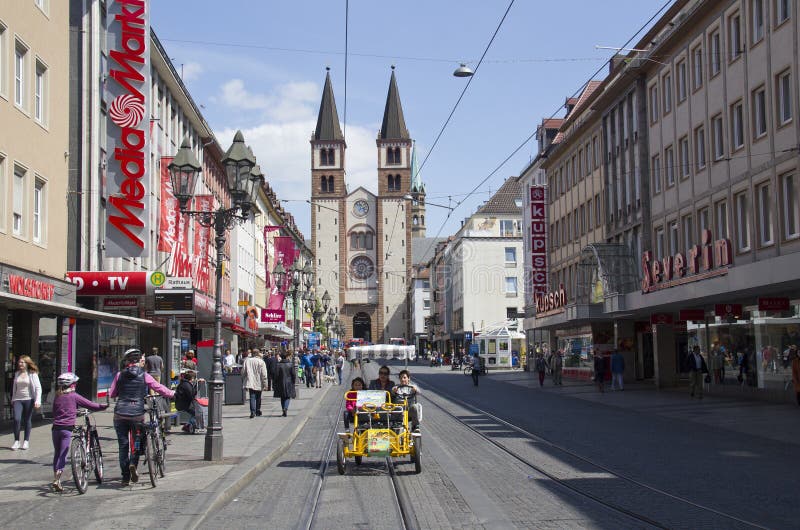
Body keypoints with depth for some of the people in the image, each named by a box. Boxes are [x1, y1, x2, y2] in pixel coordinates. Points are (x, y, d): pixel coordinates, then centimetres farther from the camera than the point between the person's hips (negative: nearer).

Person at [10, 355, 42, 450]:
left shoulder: (32, 374, -4)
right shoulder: (17, 374, 9)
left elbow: (38, 388, -6)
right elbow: (14, 387, 19)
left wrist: (38, 400, -16)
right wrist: (12, 400, 19)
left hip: (29, 400, -3)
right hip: (18, 400, 3)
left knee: (27, 421, 5)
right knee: (17, 419, -12)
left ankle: (26, 441, 18)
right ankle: (16, 441, -1)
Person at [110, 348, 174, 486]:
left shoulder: (120, 375, 4)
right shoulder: (144, 376, 0)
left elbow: (112, 394, 11)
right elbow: (160, 389, 4)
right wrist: (172, 393, 21)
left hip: (120, 414, 1)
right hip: (137, 414, -1)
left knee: (123, 445, 8)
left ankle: (125, 477, 9)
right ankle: (133, 463, -11)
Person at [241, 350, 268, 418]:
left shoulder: (247, 361, 1)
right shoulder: (261, 362, -7)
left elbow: (243, 372, 7)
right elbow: (264, 375, -9)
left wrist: (243, 382, 16)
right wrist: (265, 384, -5)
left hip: (250, 382, 1)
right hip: (259, 383, -1)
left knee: (252, 397, -2)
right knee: (258, 397, 15)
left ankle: (253, 412, -17)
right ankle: (258, 411, 25)